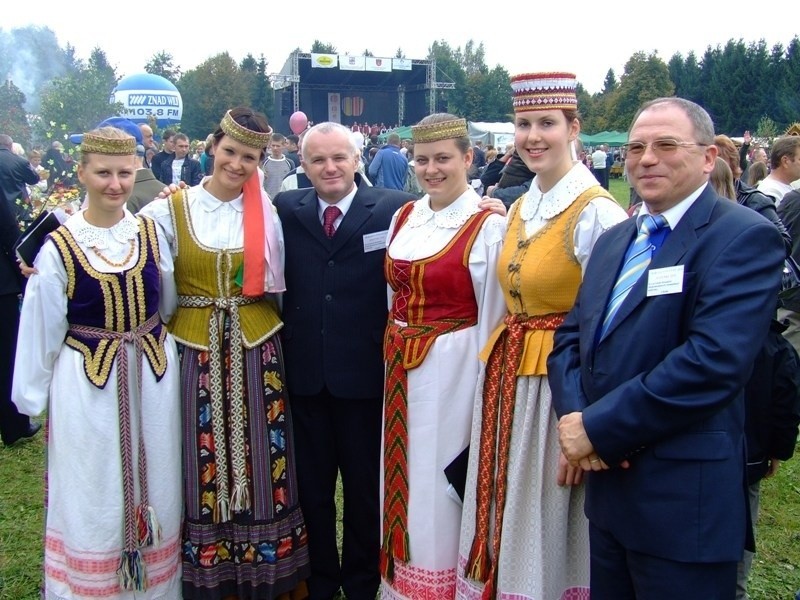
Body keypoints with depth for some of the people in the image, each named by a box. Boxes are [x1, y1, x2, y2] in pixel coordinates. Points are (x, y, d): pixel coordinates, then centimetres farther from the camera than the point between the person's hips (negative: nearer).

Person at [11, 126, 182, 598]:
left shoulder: (152, 234, -1)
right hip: (86, 386, -3)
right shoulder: (59, 248, -10)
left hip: (153, 381, 3)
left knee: (153, 491, 15)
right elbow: (41, 330, -4)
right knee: (93, 500, 11)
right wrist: (33, 397, 0)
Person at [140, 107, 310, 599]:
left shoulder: (267, 213, 3)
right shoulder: (171, 210, 0)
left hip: (256, 354, 1)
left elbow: (277, 284, 9)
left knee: (258, 465, 6)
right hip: (196, 354, -1)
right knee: (204, 468, 6)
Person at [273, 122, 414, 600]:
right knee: (310, 485, 17)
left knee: (365, 486, 15)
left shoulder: (393, 209, -6)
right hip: (304, 373, 3)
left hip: (366, 373, -2)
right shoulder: (286, 209, 3)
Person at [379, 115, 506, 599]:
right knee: (404, 473, 16)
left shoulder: (489, 226, -12)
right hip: (401, 367, 6)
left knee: (442, 477, 5)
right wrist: (396, 351, 15)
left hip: (451, 368, -6)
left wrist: (483, 381, -6)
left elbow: (492, 318, -9)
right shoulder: (404, 218, 7)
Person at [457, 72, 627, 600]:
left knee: (547, 527, 6)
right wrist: (496, 373, 12)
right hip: (507, 380, 8)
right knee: (504, 521, 17)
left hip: (561, 384, -7)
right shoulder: (518, 209, 10)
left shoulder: (595, 213, -16)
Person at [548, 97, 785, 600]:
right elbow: (571, 335, 10)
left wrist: (598, 427, -19)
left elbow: (715, 360, -24)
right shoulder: (615, 239, 13)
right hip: (608, 484, 7)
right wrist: (574, 417, -9)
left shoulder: (745, 236, -12)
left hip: (684, 501, -7)